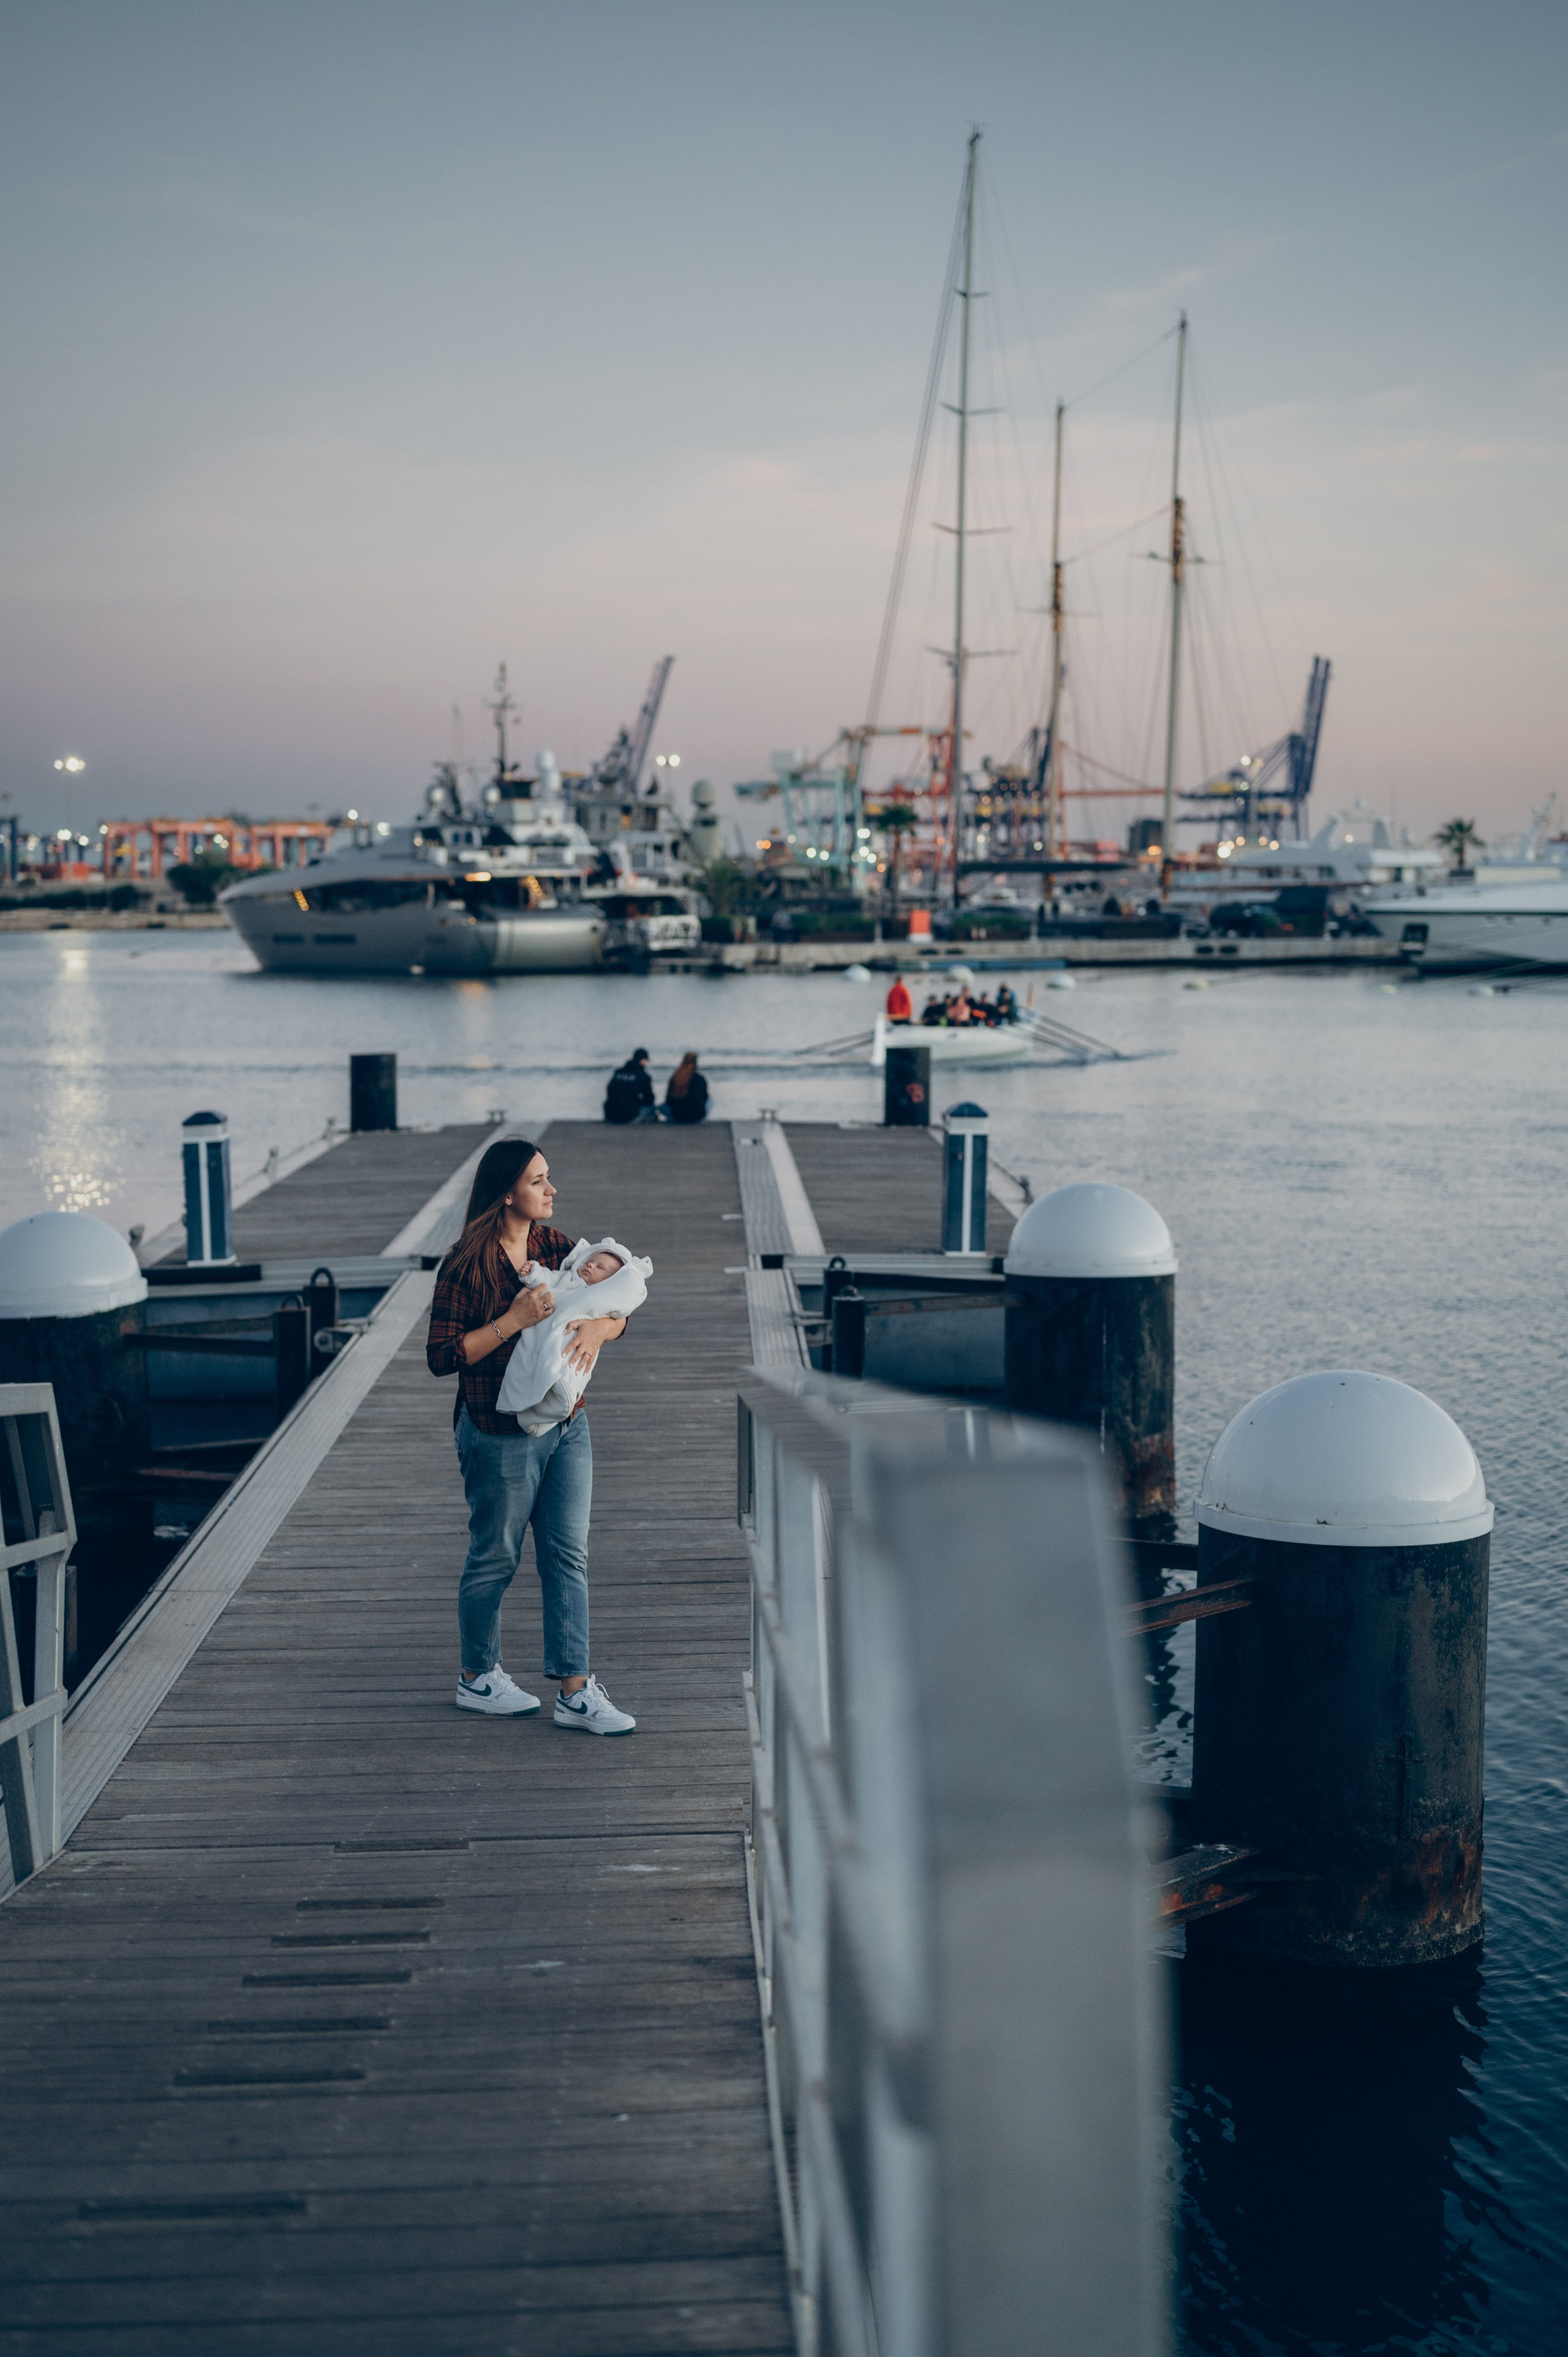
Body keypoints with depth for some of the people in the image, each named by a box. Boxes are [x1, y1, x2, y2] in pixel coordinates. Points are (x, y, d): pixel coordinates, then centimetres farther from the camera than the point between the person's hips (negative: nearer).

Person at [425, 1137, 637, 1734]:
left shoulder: (554, 1246, 5)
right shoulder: (466, 1265, -14)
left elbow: (617, 1310, 5)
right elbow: (442, 1356, -17)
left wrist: (598, 1326, -19)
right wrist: (514, 1321, -24)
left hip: (566, 1426, 6)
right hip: (500, 1434, -6)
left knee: (568, 1557, 5)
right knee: (494, 1559, 8)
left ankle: (575, 1691, 9)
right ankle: (478, 1678, 27)